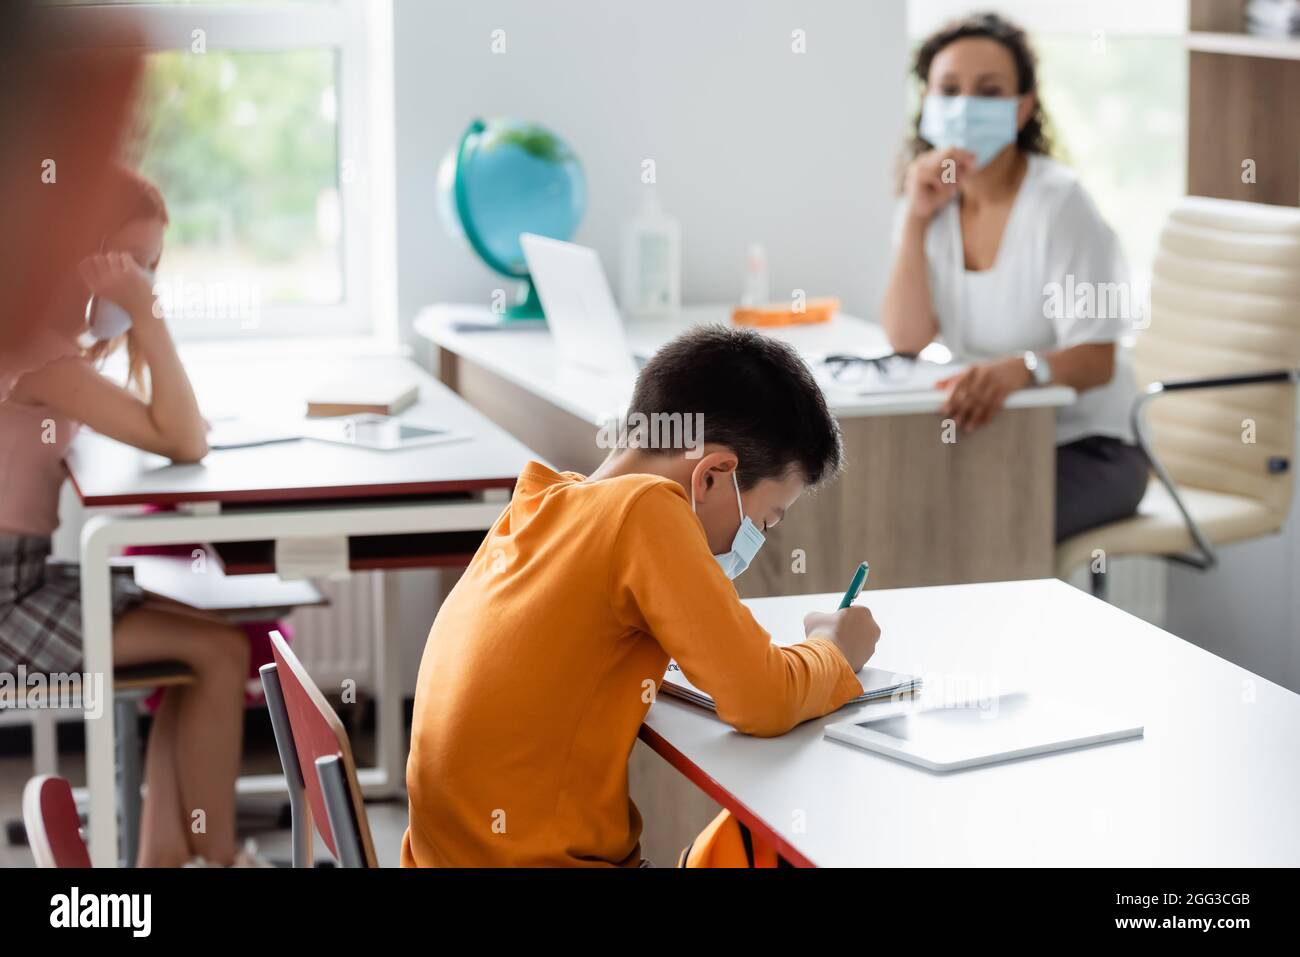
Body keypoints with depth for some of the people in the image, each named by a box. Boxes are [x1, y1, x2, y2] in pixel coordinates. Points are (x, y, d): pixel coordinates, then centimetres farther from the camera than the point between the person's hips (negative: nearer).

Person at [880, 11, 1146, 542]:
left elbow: (1096, 359, -20)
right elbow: (908, 343, -8)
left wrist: (1019, 369, -42)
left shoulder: (1059, 203, -14)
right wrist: (915, 220, -17)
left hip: (1087, 448, -5)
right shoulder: (933, 203, 3)